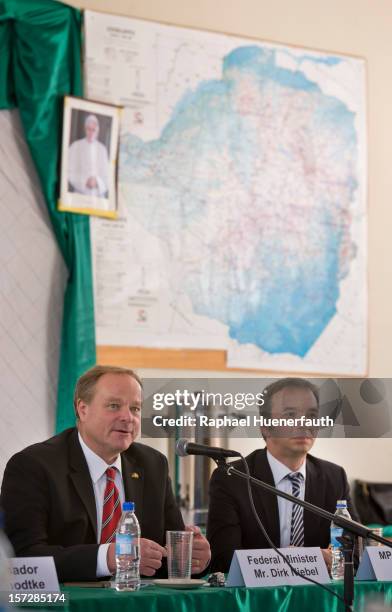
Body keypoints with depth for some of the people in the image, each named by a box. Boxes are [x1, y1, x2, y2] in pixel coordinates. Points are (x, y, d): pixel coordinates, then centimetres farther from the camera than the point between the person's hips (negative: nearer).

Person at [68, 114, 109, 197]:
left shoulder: (102, 149, 6)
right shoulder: (76, 146, 0)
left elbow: (106, 175, 8)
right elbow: (70, 172, -2)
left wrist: (97, 182, -10)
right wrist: (84, 181, -13)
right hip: (80, 194, -2)